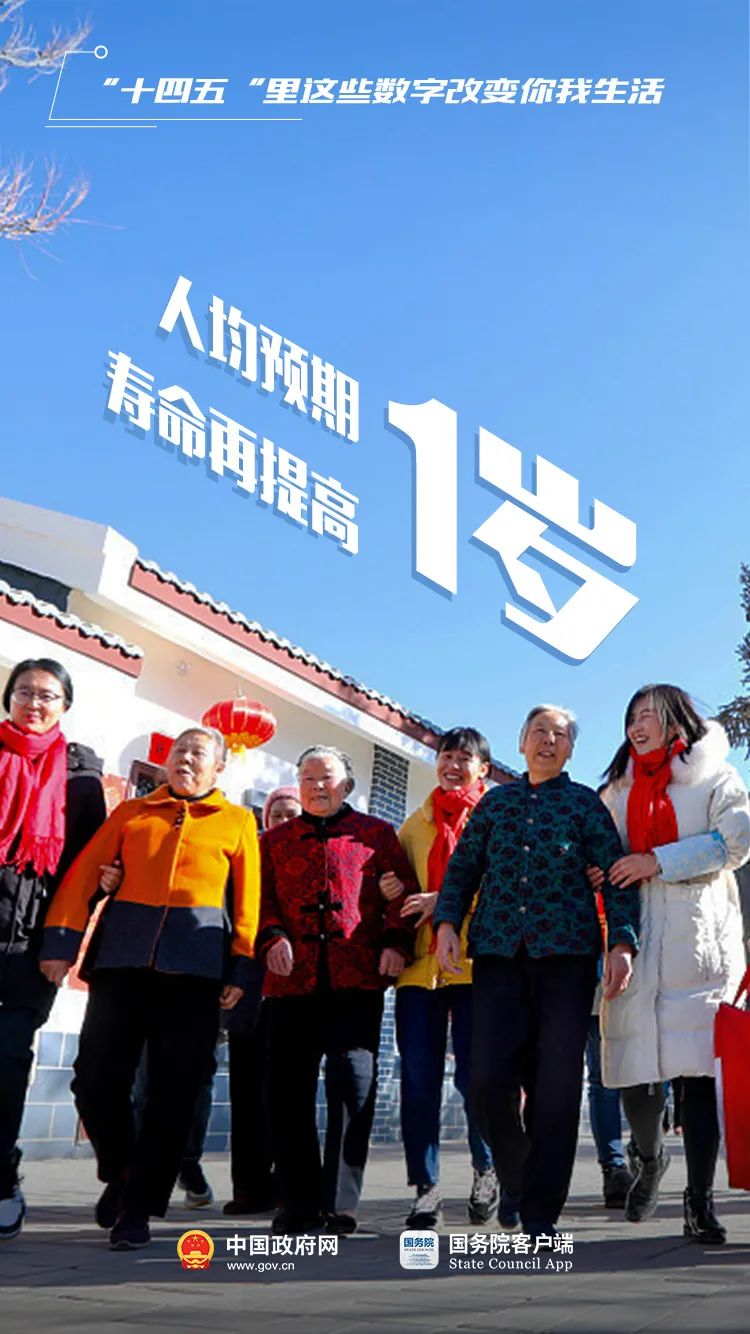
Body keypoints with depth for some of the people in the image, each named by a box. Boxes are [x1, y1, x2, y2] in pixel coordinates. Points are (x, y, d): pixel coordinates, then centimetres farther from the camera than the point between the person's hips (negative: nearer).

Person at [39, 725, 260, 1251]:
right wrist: (61, 940, -6)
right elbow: (84, 874, 7)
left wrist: (240, 967, -5)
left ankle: (138, 1208, 7)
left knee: (174, 1088, -4)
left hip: (195, 960, -1)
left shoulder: (237, 821, 13)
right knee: (97, 1078, -3)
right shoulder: (132, 812, 16)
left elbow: (247, 898, 6)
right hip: (122, 952, 1)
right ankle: (120, 1172, 24)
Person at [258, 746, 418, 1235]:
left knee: (354, 1084, -8)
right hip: (292, 979, 2)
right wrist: (272, 937, -8)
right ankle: (299, 1203, 11)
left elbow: (403, 892, 6)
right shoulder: (276, 840, 19)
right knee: (291, 1089, 2)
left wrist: (396, 942, -9)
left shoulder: (377, 834, 14)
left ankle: (340, 1202, -2)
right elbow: (261, 898, 11)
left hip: (357, 978, -2)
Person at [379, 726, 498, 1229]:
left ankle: (488, 1169, 19)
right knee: (418, 1079, 0)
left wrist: (447, 901, -17)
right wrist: (388, 890, 3)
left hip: (474, 962, -4)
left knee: (474, 1075, -4)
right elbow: (394, 880, 26)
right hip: (420, 963, 4)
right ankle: (426, 1187, 9)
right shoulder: (416, 823, 20)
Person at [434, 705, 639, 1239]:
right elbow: (463, 866, 16)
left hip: (567, 952, -1)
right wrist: (447, 922, 1)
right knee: (490, 1079, -6)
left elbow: (616, 875, 4)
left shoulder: (586, 803, 10)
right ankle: (516, 1176, 21)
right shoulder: (496, 801, 16)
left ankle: (540, 1209, 5)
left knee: (557, 1083, -5)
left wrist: (622, 941, -9)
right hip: (499, 950, 2)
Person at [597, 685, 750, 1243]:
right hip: (636, 941, 3)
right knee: (635, 1073, -4)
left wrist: (659, 862, -9)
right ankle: (650, 1159, 24)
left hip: (700, 940, -3)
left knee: (701, 1069, -9)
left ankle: (700, 1201, -1)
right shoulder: (618, 790, 23)